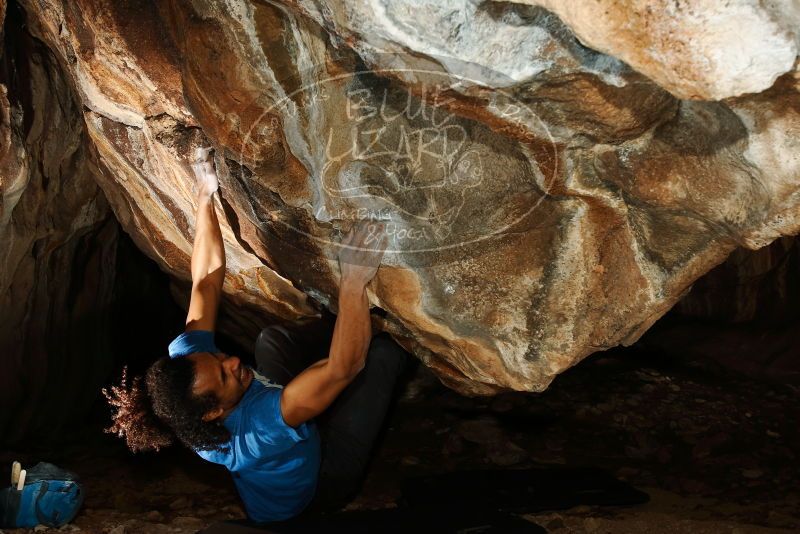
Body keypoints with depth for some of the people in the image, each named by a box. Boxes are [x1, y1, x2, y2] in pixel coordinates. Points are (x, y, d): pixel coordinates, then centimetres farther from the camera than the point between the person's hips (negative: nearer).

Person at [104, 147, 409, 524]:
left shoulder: (184, 360, -27)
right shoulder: (256, 428, -45)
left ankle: (348, 323, 26)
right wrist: (354, 282, -52)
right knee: (381, 352, -18)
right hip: (321, 480, -7)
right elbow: (343, 367, -50)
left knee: (272, 336, 10)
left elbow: (206, 281, -19)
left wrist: (206, 195, -18)